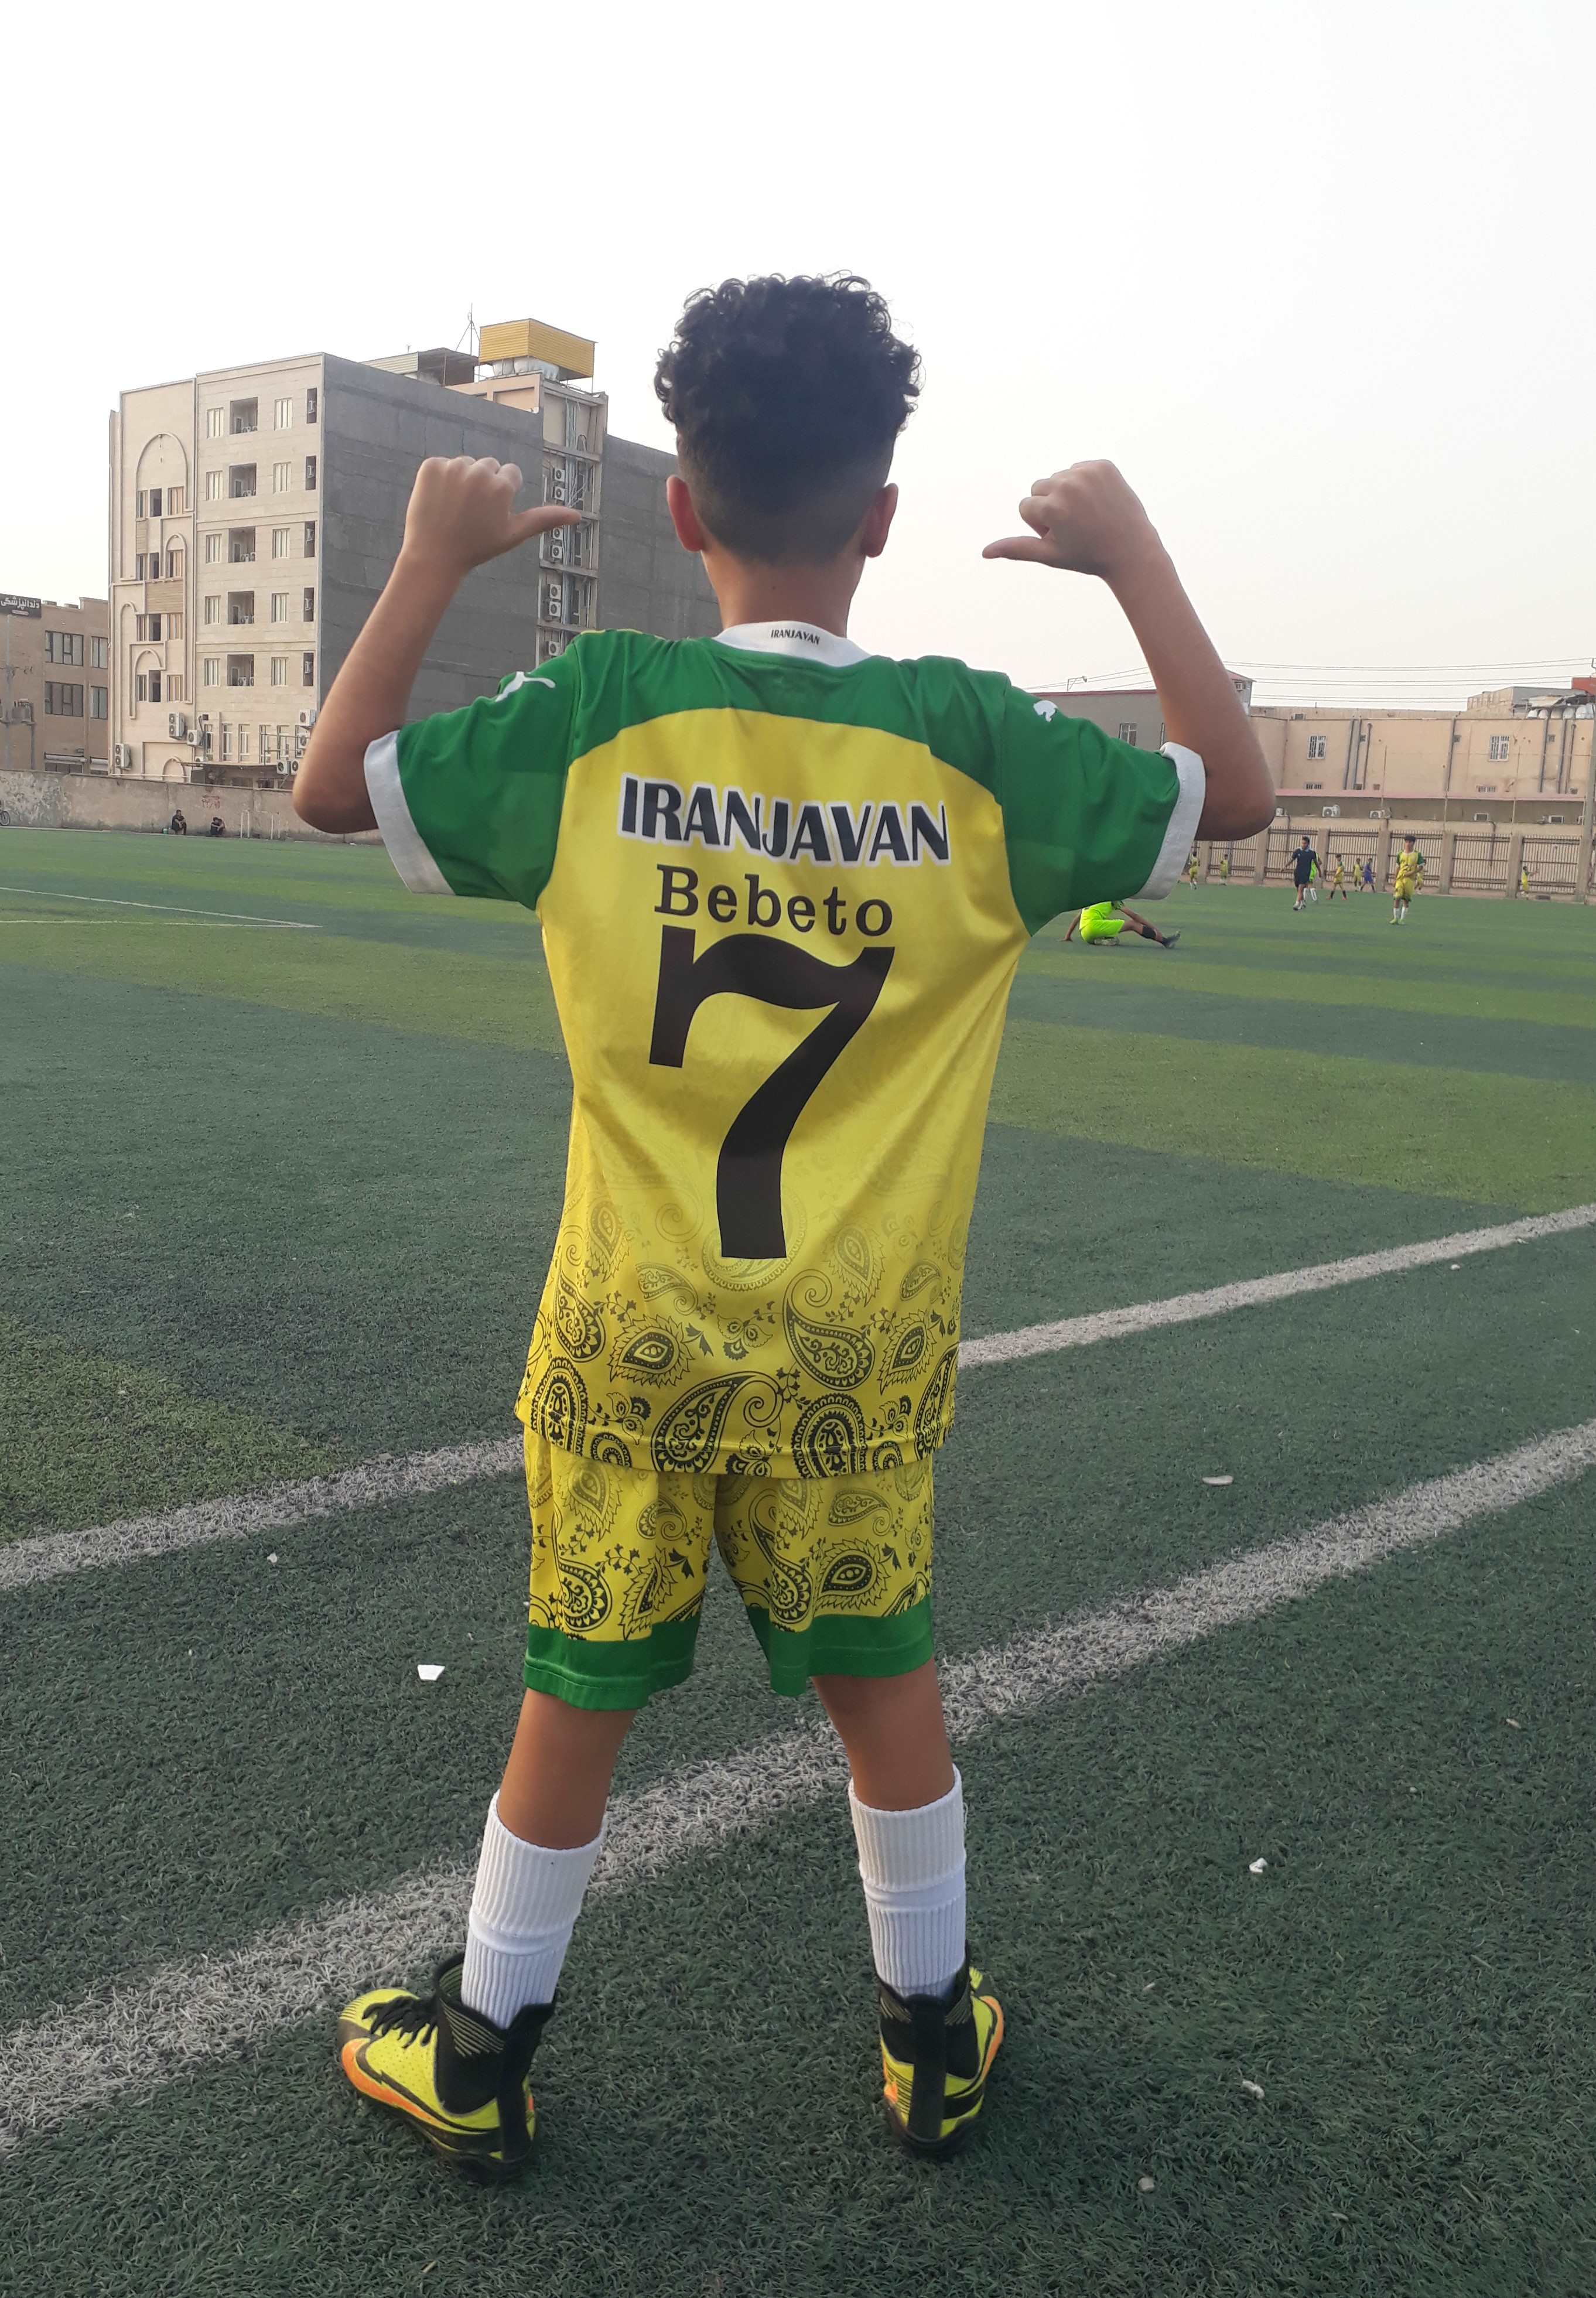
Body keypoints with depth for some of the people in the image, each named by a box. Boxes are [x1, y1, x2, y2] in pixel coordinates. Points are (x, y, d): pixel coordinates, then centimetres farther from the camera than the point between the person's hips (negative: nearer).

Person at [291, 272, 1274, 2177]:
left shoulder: (590, 717, -10)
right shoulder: (971, 742, -8)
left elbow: (332, 785, 2)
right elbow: (1233, 795, 6)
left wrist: (432, 561, 9)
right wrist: (1134, 555, 11)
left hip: (631, 1336, 0)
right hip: (862, 1352, 1)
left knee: (575, 1699, 15)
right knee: (885, 1684, 19)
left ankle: (481, 2059, 36)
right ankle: (931, 2039, 39)